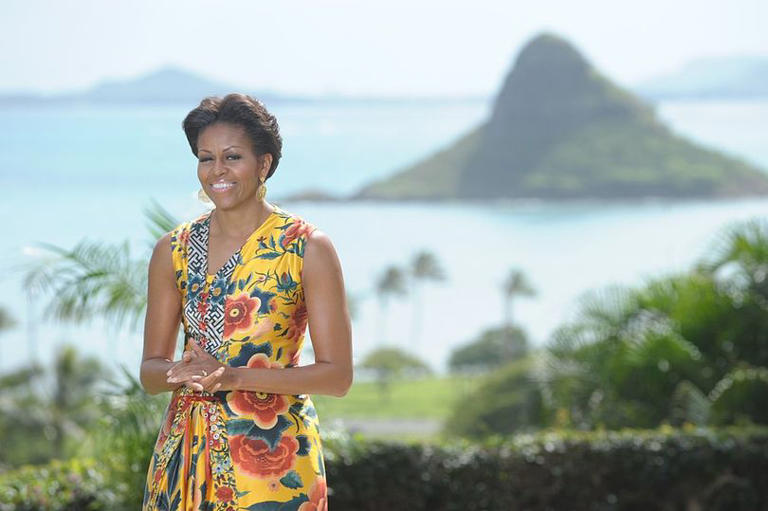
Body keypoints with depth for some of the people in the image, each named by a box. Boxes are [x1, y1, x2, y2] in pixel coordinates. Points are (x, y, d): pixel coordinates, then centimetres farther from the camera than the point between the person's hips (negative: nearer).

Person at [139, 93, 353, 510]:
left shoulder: (309, 248, -6)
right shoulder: (172, 250, 5)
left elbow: (338, 374, -9)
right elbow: (150, 370, 7)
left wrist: (235, 376, -19)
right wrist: (183, 372, -16)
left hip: (273, 455, -3)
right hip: (186, 452, 3)